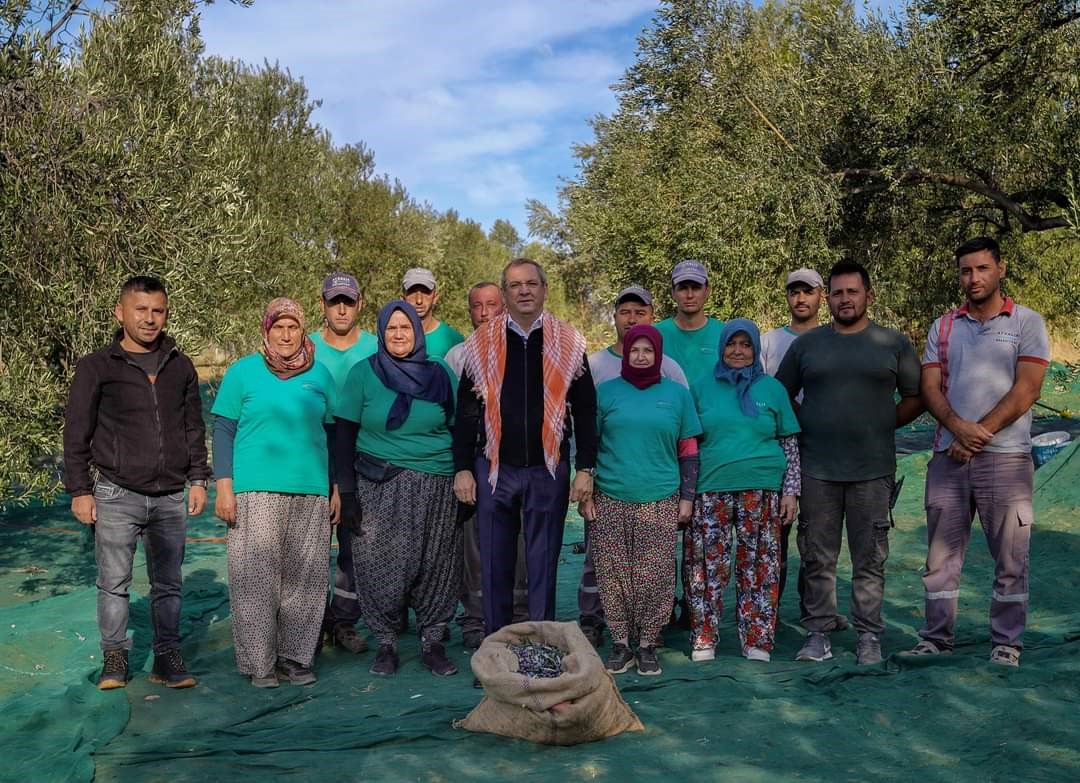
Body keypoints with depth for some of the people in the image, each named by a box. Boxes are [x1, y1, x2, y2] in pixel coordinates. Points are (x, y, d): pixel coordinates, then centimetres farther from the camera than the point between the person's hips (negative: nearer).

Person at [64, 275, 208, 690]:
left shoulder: (181, 366, 10)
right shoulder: (96, 367, 0)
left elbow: (194, 429, 15)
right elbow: (76, 433, 2)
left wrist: (198, 480, 10)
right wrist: (79, 490, -2)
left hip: (171, 498, 3)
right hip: (117, 496, -2)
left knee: (168, 583, 7)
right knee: (114, 583, 3)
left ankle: (167, 658, 16)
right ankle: (114, 658, 17)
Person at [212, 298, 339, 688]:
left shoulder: (320, 375, 12)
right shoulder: (242, 372, 4)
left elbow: (332, 433, 16)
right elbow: (223, 432, 2)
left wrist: (337, 489, 11)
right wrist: (224, 487, -6)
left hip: (311, 492, 3)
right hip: (256, 491, -3)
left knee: (304, 578, 6)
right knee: (256, 578, -2)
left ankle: (296, 656, 18)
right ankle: (258, 662, 10)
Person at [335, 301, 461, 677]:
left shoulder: (441, 374, 7)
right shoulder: (363, 373, 2)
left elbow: (457, 431, 10)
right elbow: (345, 433, 1)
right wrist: (346, 489, -5)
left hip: (436, 488, 1)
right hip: (379, 487, -1)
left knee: (435, 566, 4)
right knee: (382, 567, 1)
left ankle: (432, 642, 17)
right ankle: (386, 643, 17)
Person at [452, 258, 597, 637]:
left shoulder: (568, 343, 4)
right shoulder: (481, 343, 5)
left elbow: (585, 410, 4)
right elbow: (466, 412, 6)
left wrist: (585, 468, -1)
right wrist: (463, 468, 1)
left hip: (548, 470, 0)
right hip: (494, 468, 1)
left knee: (544, 562, 7)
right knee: (495, 563, 8)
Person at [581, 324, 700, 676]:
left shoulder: (677, 394, 8)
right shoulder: (606, 392, 6)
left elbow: (688, 451, 10)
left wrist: (687, 498, 5)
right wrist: (585, 494, 3)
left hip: (660, 502, 0)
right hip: (609, 501, 0)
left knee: (655, 577, 0)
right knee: (613, 575, 3)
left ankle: (647, 644, 16)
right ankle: (620, 643, 16)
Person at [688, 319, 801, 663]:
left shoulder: (772, 388, 9)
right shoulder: (702, 387, 9)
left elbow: (790, 444, 9)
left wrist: (791, 491, 1)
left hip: (762, 490, 0)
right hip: (711, 490, 0)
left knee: (759, 566, 2)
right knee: (708, 565, 1)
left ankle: (757, 641, 12)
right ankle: (703, 640, 10)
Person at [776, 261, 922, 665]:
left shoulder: (894, 343, 5)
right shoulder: (806, 344, 8)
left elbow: (915, 398, 10)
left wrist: (883, 425, 1)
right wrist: (806, 428, 4)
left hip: (873, 470, -1)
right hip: (816, 471, 1)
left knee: (870, 559, 6)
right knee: (817, 559, 6)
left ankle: (869, 636, 16)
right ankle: (819, 633, 16)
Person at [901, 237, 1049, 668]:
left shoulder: (1027, 323, 2)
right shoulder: (943, 327, 12)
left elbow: (1026, 390, -7)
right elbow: (930, 388, 5)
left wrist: (978, 435, -13)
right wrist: (959, 428, -13)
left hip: (1005, 455, -3)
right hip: (948, 456, 3)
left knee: (1009, 556, 3)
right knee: (941, 553, 7)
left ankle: (1006, 644, 15)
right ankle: (935, 638, 17)